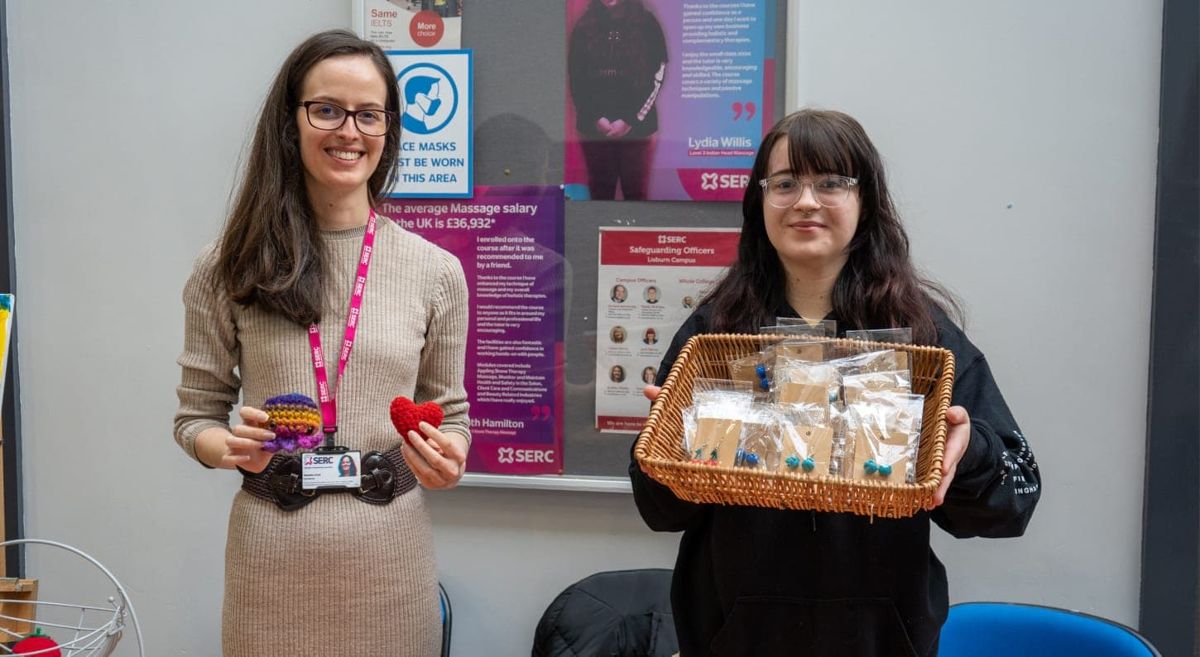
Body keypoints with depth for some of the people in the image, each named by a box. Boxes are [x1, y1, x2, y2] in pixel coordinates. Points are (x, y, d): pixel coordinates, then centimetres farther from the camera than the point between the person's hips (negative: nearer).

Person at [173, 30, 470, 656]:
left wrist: (447, 460, -12)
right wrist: (231, 448, -16)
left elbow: (450, 414, 9)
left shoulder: (436, 271, 0)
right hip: (270, 557, -1)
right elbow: (196, 416, 5)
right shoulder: (228, 267, -2)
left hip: (390, 557, 1)